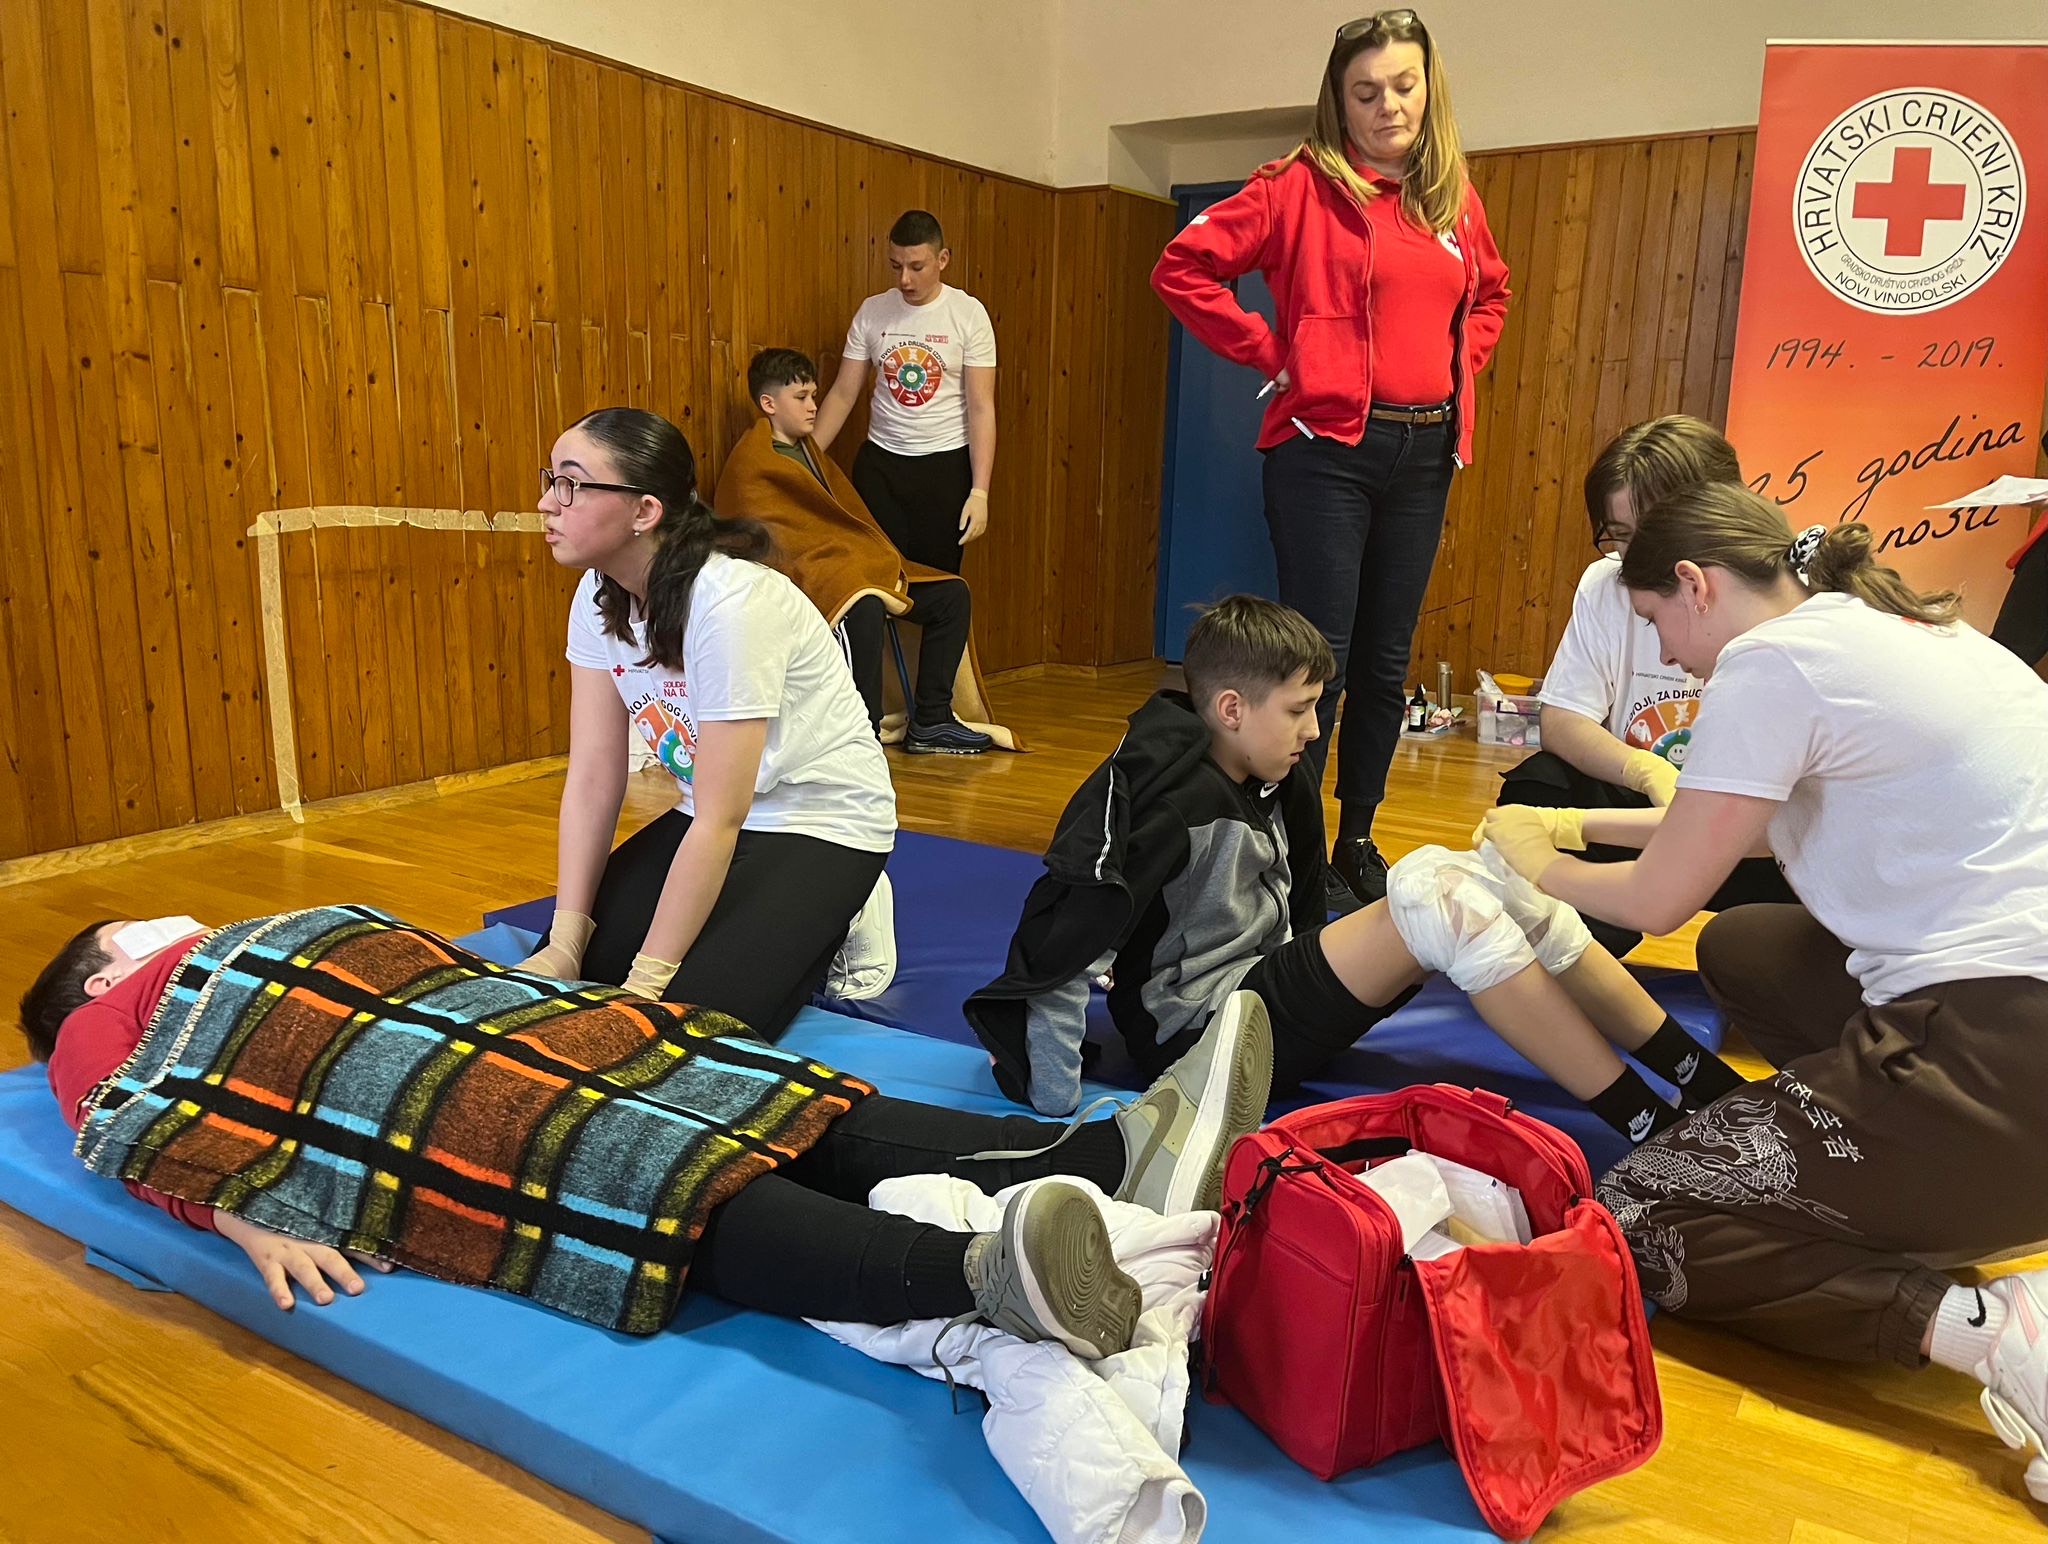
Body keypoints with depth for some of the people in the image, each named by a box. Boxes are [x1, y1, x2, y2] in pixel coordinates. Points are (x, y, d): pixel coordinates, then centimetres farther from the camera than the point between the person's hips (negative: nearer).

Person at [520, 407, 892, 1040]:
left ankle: (817, 939, 6)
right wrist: (566, 944, -10)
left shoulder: (730, 603, -29)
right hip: (712, 817, 8)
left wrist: (648, 979, -21)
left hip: (822, 826, -7)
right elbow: (593, 778, -5)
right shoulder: (599, 596, -5)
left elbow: (721, 820, -25)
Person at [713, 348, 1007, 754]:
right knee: (865, 609, -40)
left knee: (951, 595, 1)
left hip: (850, 566, 9)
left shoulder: (808, 450, 24)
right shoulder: (751, 464, -5)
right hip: (804, 576, -9)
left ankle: (930, 722, 2)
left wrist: (882, 561, 3)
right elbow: (764, 543, -14)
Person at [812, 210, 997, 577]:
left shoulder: (969, 313, -6)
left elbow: (981, 408, -8)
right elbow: (842, 395, 4)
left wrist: (979, 491, -14)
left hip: (945, 464, -2)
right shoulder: (872, 312, 1)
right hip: (879, 463, 2)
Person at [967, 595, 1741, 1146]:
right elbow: (1062, 938, -23)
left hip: (1269, 986, 9)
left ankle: (1699, 1074, -2)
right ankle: (1652, 1128, -21)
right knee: (1435, 893, -23)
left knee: (1475, 877, -7)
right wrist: (1047, 1092, -23)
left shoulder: (1284, 782, 8)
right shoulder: (1156, 795, -19)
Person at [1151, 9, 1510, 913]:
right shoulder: (1303, 186, -4)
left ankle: (1357, 842, 23)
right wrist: (1271, 353, -10)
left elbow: (1490, 293, 28)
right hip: (1326, 447, -5)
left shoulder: (1454, 199, 11)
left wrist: (1460, 362, 10)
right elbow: (1183, 269, -10)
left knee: (1386, 662, 10)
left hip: (1423, 455, 6)